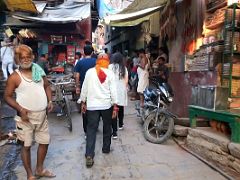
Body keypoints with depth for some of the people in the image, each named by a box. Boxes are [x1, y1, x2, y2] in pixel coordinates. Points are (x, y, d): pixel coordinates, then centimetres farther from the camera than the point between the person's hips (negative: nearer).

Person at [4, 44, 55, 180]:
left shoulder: (39, 71, 4)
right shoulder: (15, 77, -9)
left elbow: (47, 86, 15)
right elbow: (7, 96, -7)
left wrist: (50, 100, 0)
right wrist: (20, 109, -19)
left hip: (42, 115, 5)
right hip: (26, 116, -5)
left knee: (45, 142, 15)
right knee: (26, 146, 6)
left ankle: (40, 169, 37)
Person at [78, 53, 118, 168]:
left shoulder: (90, 72, 0)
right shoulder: (110, 73, -2)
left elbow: (84, 88, 2)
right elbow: (113, 90, -4)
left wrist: (83, 102, 12)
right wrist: (115, 106, 1)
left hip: (92, 105, 0)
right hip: (106, 104, 0)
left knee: (91, 129, 2)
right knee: (107, 127, 19)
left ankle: (89, 156, -3)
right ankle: (106, 148, 33)